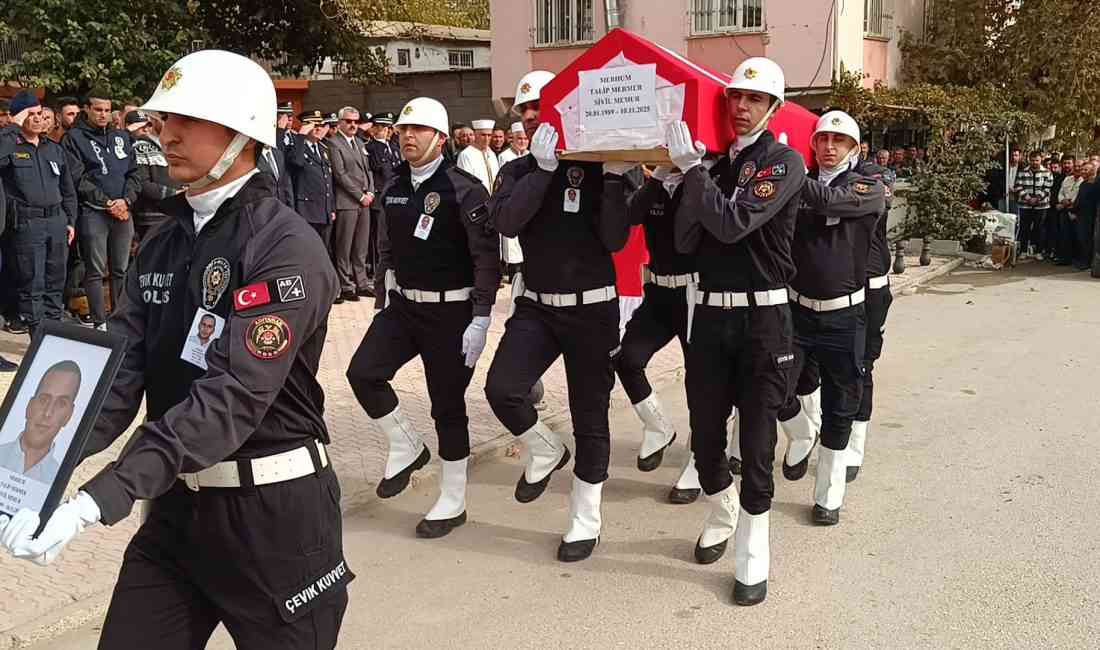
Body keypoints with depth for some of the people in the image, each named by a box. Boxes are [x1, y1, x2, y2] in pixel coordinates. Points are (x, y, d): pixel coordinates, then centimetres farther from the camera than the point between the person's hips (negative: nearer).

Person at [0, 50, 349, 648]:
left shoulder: (286, 249, -17)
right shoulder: (161, 247, 7)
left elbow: (235, 395, -26)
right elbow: (117, 372, -1)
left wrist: (97, 500, -32)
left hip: (272, 509, -6)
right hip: (176, 505, 6)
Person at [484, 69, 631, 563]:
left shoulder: (597, 167, -4)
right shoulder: (520, 170, 5)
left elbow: (614, 239, -14)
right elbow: (506, 221, -16)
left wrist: (614, 178, -21)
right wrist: (544, 166, -20)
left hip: (591, 308, -3)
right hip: (535, 305, 3)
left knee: (590, 416, 4)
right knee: (501, 388, -18)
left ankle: (586, 520, 22)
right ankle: (544, 452, 15)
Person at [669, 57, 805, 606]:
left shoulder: (784, 162, -6)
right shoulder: (714, 163, 10)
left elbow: (734, 224, -20)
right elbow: (685, 242, 1)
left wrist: (691, 168, -18)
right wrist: (691, 176, -10)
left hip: (762, 318, -5)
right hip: (710, 313, 5)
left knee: (756, 441, 1)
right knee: (705, 435, 12)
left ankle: (752, 555, 15)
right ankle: (721, 516, 38)